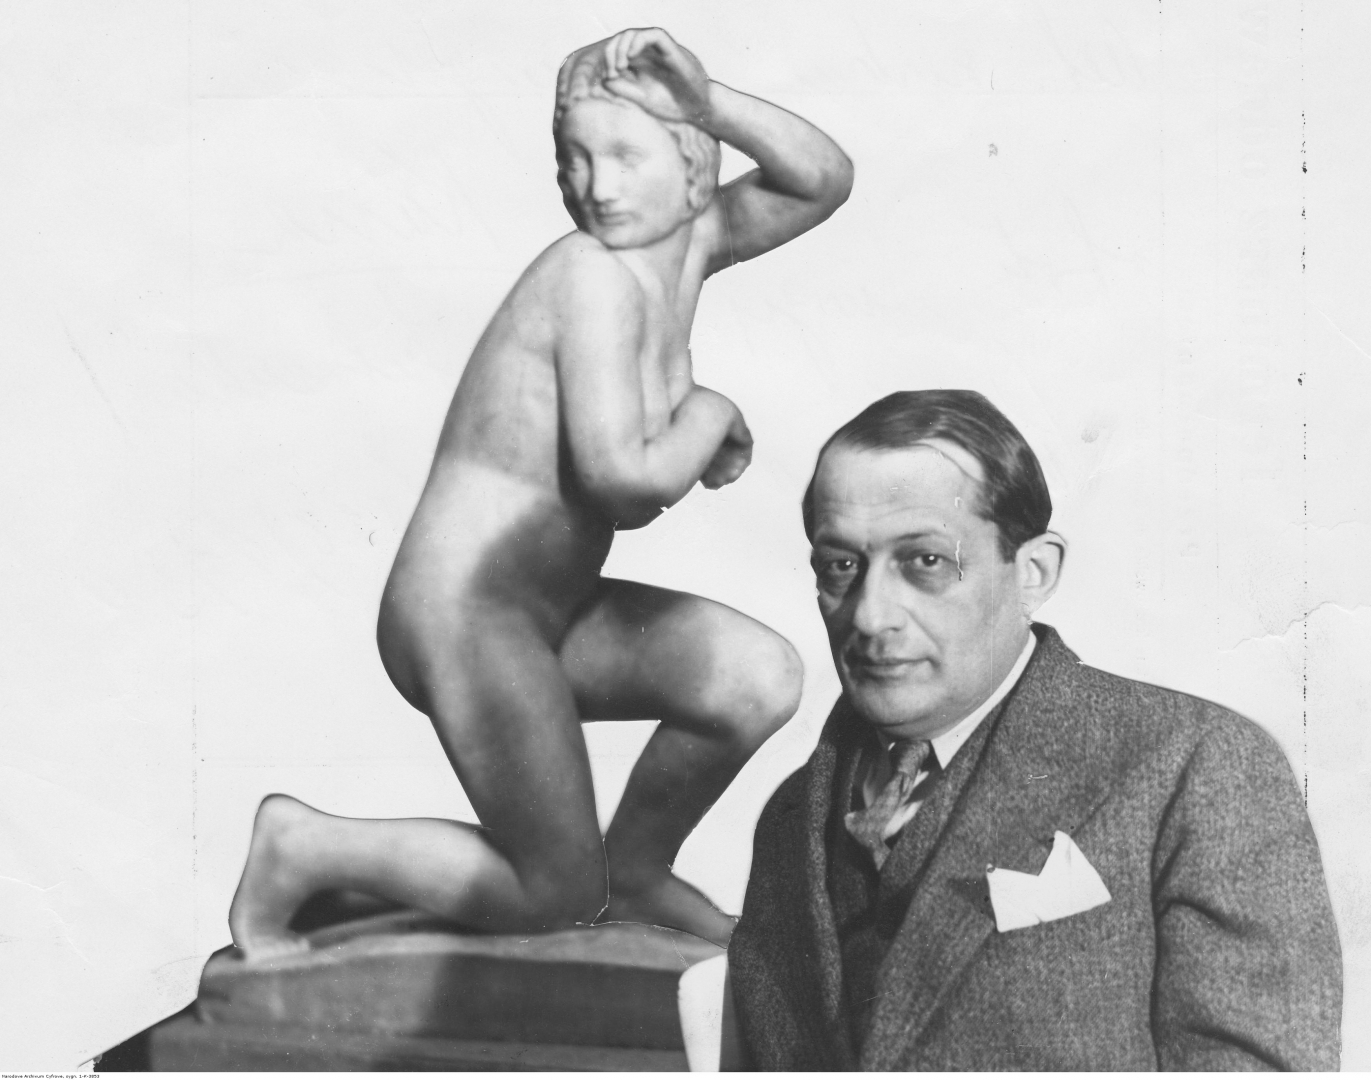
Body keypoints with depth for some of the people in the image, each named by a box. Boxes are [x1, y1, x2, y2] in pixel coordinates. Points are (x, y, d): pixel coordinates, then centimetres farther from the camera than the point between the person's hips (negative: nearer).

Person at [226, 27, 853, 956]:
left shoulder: (685, 248, 6)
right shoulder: (595, 273, -19)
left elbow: (827, 182, 8)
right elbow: (624, 475, -26)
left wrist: (708, 102, -5)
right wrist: (713, 414, -7)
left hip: (553, 614, 8)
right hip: (466, 614, -8)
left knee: (764, 679, -3)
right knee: (560, 897, 0)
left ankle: (636, 869, 21)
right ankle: (304, 850, 15)